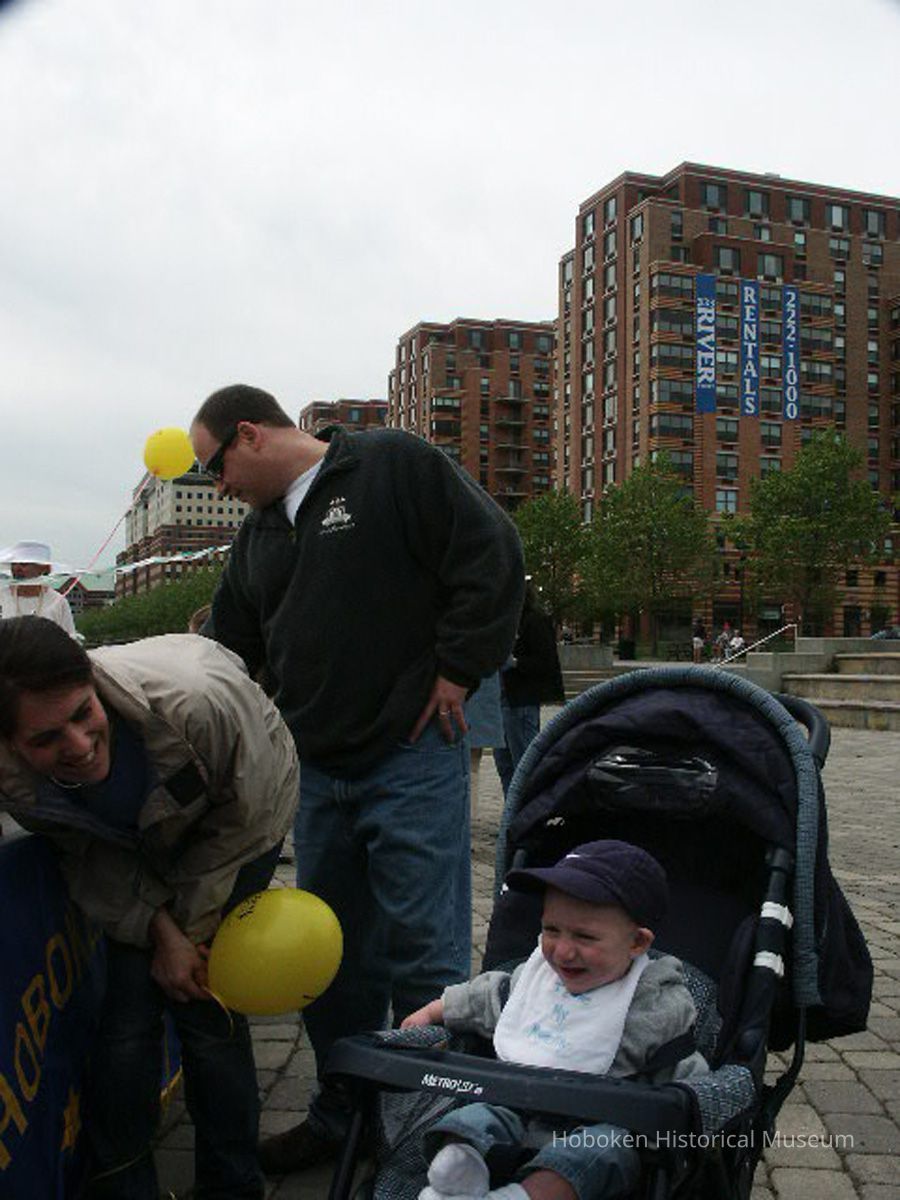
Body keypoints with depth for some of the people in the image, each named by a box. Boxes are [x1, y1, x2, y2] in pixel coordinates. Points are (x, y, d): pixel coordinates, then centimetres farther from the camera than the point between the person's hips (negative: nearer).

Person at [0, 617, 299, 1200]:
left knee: (205, 1005, -6)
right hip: (140, 850, 3)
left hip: (241, 824, -3)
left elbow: (241, 820, -24)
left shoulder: (198, 699, -44)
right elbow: (93, 856, -11)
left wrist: (189, 932, -16)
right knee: (129, 1008, -4)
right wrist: (162, 932, -20)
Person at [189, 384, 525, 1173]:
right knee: (334, 957, 16)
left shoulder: (396, 467, -5)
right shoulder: (259, 533, 17)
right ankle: (342, 1117, 34)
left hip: (411, 760, -7)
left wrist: (457, 670, -11)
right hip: (316, 774, 7)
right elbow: (232, 653, 20)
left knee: (425, 956, 1)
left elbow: (492, 556, -11)